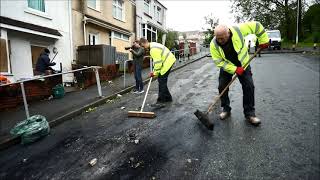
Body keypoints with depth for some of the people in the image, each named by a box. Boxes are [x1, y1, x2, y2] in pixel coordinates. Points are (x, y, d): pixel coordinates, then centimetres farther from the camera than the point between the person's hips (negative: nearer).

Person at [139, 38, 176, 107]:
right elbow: (157, 60, 17)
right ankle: (168, 98, 27)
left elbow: (157, 62, -24)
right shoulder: (153, 45, 13)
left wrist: (155, 73, -14)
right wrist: (154, 71, 12)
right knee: (163, 81, 15)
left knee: (161, 81, -10)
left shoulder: (153, 49, -21)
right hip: (169, 61, 11)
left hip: (167, 63, -11)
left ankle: (161, 101, -7)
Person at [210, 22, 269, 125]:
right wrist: (234, 69, -29)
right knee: (222, 87, -3)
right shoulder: (214, 44, -26)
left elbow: (256, 26, -16)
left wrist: (263, 41, -14)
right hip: (226, 66, 1)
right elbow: (218, 62, -22)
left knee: (249, 86, -7)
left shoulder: (238, 30, -29)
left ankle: (249, 114, 4)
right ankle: (226, 110, 17)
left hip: (243, 64, 0)